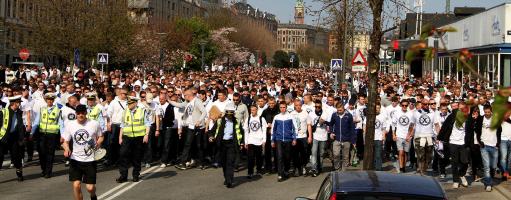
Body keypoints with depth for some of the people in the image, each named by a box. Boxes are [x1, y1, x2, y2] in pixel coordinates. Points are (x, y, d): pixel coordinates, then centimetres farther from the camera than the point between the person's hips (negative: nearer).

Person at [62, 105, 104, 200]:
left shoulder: (94, 124, -4)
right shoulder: (70, 126, 0)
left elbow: (101, 137, 10)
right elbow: (65, 141, 6)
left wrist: (98, 143, -11)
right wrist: (67, 149, -16)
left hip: (90, 160, -1)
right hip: (75, 160, 1)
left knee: (90, 187, 0)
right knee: (76, 185, -10)